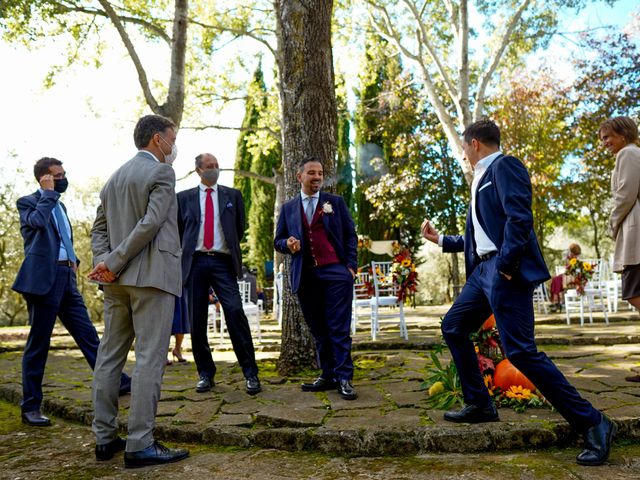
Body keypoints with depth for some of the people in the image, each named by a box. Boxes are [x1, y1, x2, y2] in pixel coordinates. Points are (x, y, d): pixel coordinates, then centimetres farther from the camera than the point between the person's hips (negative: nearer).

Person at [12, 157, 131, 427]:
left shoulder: (59, 205, 20)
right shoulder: (28, 202, -2)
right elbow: (38, 222, -25)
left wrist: (73, 260, 13)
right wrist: (48, 193, -12)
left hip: (66, 278, 7)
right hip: (44, 278, -7)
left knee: (88, 334, 9)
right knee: (38, 343, 0)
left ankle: (116, 384, 16)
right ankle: (30, 407, 10)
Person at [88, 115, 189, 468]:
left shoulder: (114, 178, 19)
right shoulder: (161, 173, -5)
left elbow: (99, 228, 14)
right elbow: (150, 223, -16)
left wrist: (103, 261, 0)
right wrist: (113, 263, -13)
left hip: (117, 280, 8)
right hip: (152, 277, -8)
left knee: (109, 356, 11)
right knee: (150, 358, -6)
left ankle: (105, 438, 18)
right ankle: (139, 444, -4)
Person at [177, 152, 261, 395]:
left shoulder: (233, 195, 12)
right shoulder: (184, 198, 12)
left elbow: (240, 227, 21)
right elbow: (178, 231, 19)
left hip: (222, 261, -1)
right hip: (195, 262, 1)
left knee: (235, 312, -14)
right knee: (197, 320, 2)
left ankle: (250, 373, -8)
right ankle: (205, 374, 14)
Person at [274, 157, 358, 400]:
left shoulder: (335, 202, 10)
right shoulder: (288, 208, 14)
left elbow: (350, 235, 8)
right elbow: (278, 241, 15)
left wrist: (351, 265, -2)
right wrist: (287, 243, -9)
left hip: (336, 272, -2)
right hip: (306, 276, 3)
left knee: (339, 328, -5)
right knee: (318, 330, 7)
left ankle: (344, 378, -1)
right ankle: (328, 375, 15)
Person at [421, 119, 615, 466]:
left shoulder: (504, 166, -7)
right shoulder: (481, 177, 22)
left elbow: (520, 217, -21)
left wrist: (505, 264, -21)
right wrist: (440, 239, 34)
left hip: (505, 271, -11)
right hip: (484, 269, 11)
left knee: (520, 350, -14)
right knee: (453, 327, 14)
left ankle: (592, 423, -3)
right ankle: (479, 405, 23)